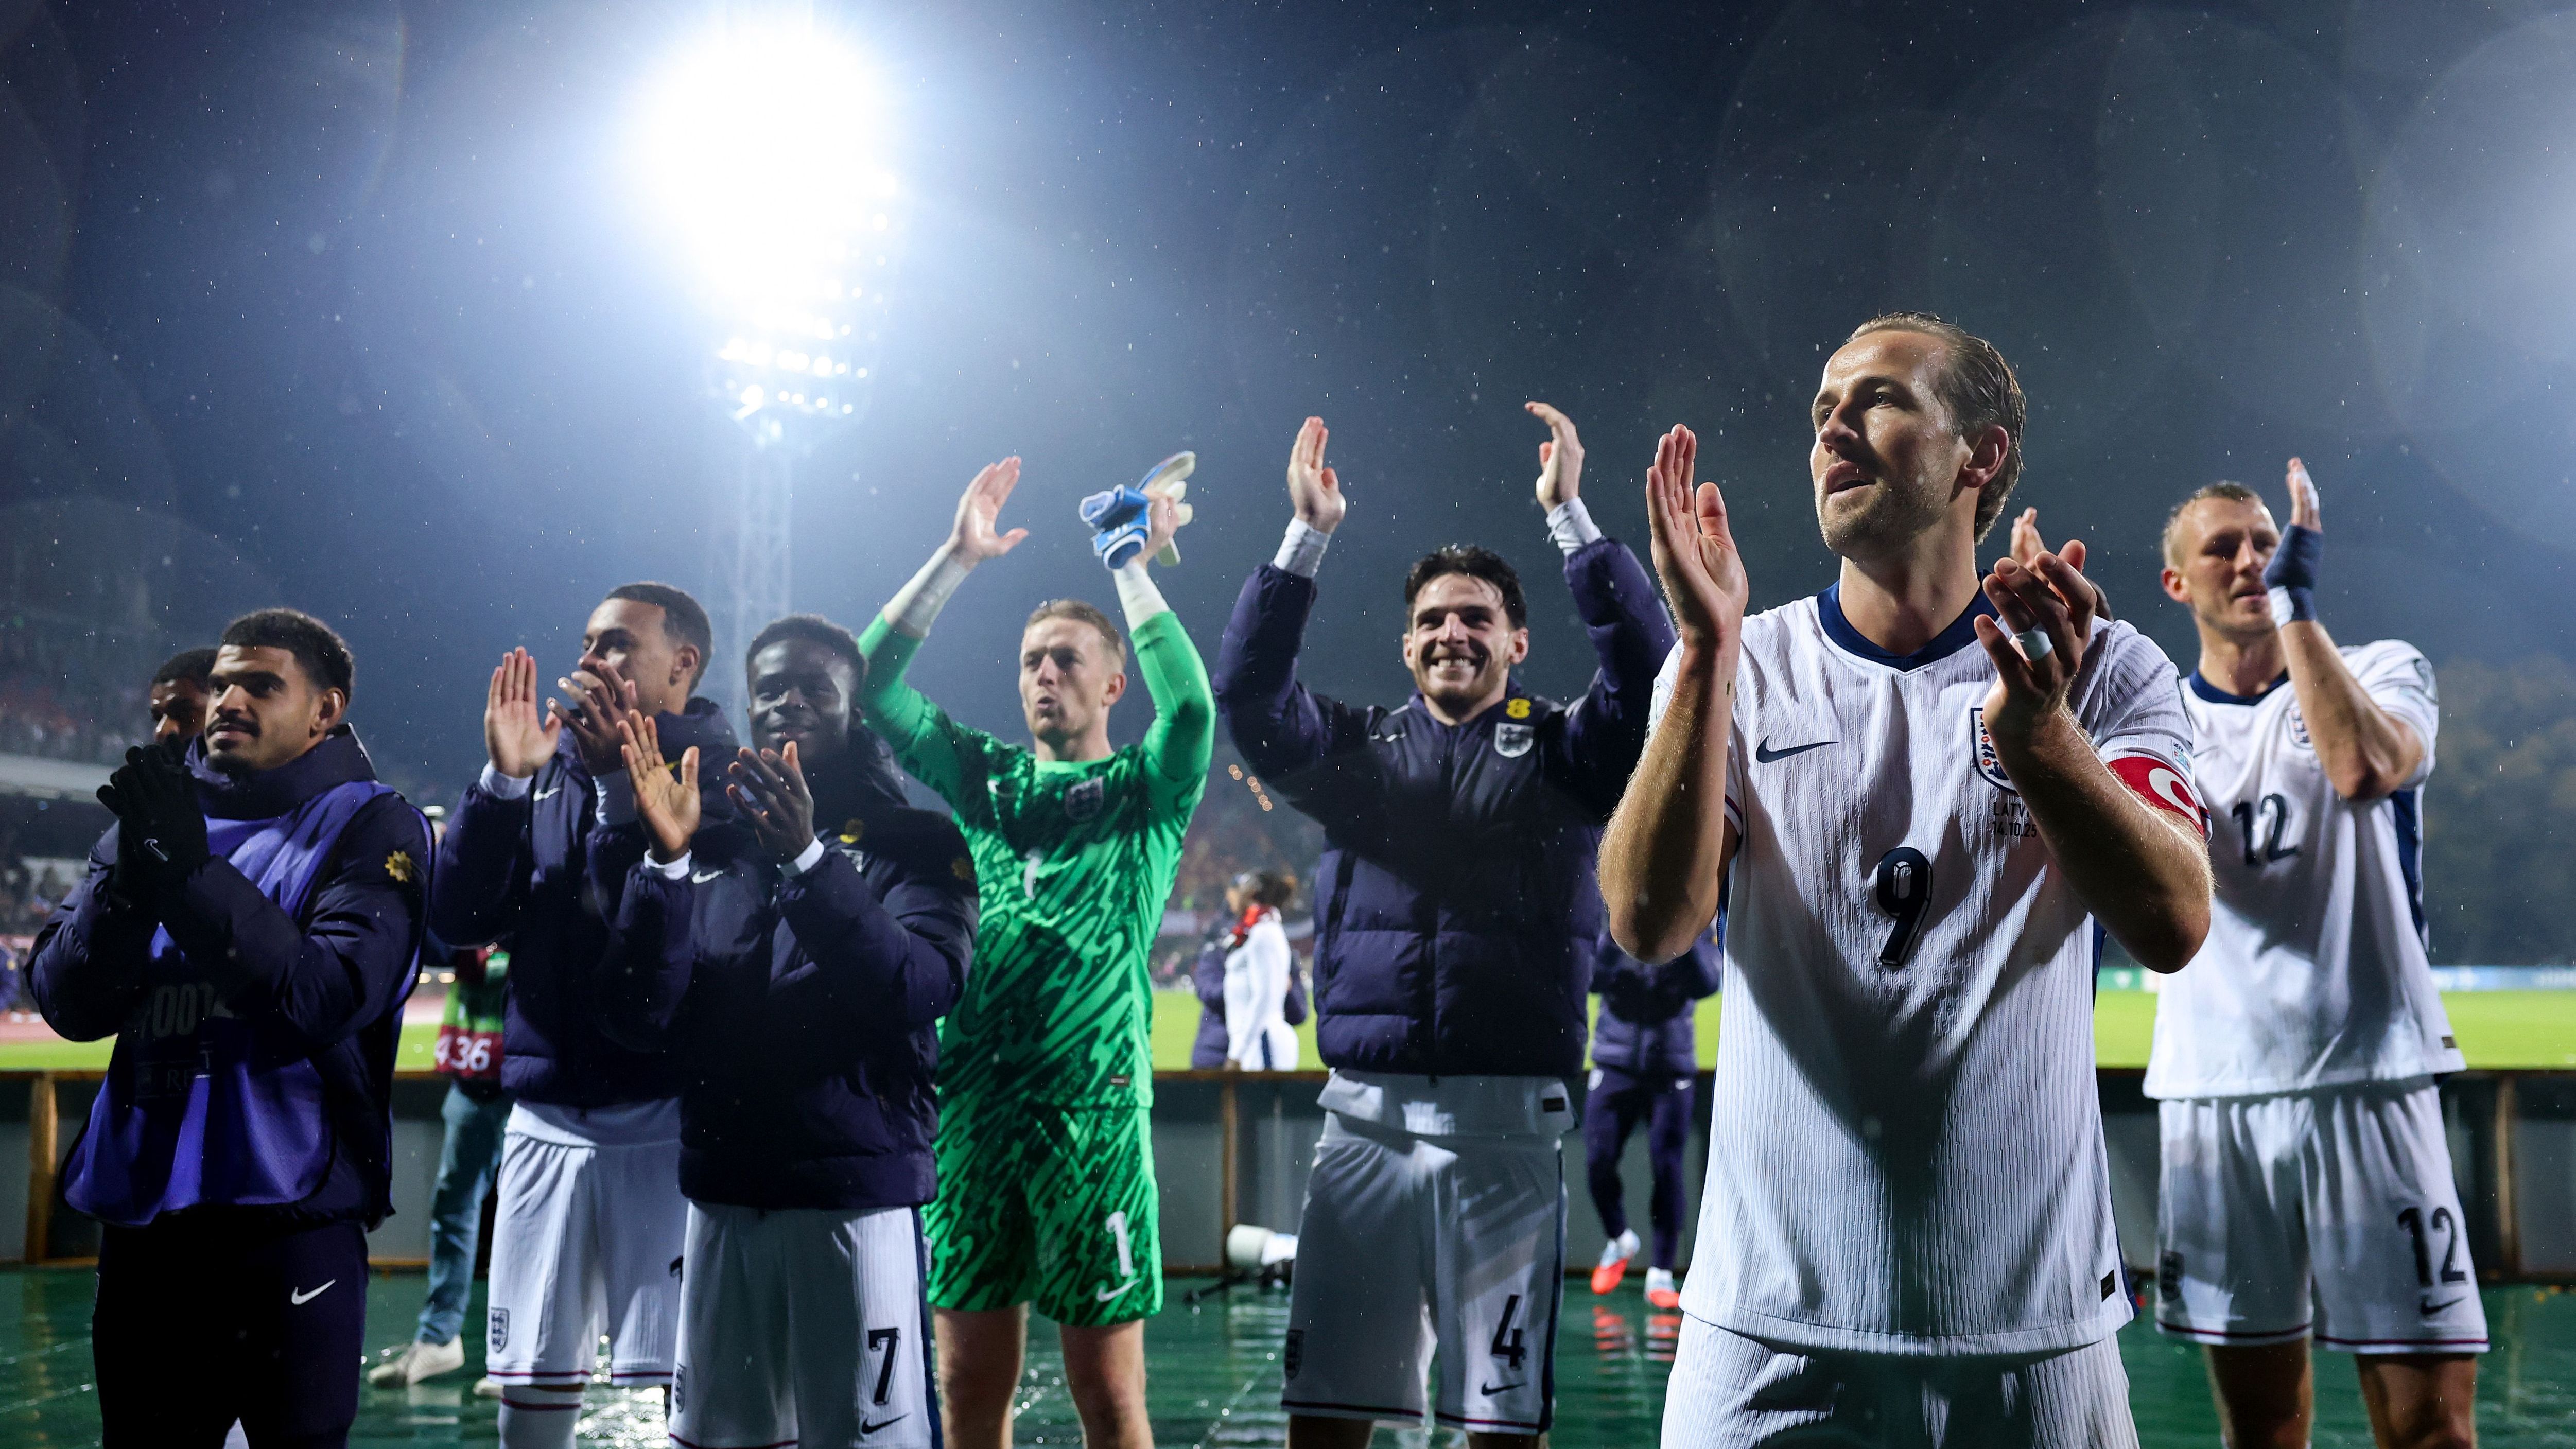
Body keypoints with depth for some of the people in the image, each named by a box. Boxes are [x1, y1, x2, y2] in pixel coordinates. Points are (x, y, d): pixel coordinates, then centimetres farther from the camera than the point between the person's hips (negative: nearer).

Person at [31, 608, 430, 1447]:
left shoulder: (370, 828, -1)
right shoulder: (156, 813, 13)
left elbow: (332, 996, -16)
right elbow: (70, 1003, 4)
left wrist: (191, 873, -19)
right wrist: (132, 874, -13)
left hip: (291, 1218, -5)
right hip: (144, 1211, 5)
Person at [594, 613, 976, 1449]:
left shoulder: (913, 843, 1)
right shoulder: (710, 846, 10)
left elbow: (925, 991, -16)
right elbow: (636, 1020, 0)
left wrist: (808, 856, -24)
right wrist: (664, 862, -13)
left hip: (858, 1197, -3)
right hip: (722, 1199, 4)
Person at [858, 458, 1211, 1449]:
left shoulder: (1145, 792, 6)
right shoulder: (986, 780, 16)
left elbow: (1191, 708, -15)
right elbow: (871, 681, 8)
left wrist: (1132, 568, -7)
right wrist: (956, 559, 2)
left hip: (1092, 1106, -3)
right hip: (972, 1103, 4)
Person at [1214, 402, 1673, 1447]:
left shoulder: (1563, 755, 8)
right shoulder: (1356, 751, 15)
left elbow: (1646, 673, -8)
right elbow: (1247, 693, 1)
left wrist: (1568, 515, -10)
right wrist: (1308, 535, -5)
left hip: (1506, 1122, -2)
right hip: (1365, 1116, 2)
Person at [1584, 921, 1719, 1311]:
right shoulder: (1609, 928, -3)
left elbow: (1706, 985, -20)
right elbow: (1592, 978, -19)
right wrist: (1615, 934, -32)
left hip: (1671, 1069, -1)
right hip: (1615, 1063, 1)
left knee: (1667, 1168, -5)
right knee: (1599, 1163, -2)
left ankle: (1661, 1275, 6)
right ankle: (1619, 1240, 26)